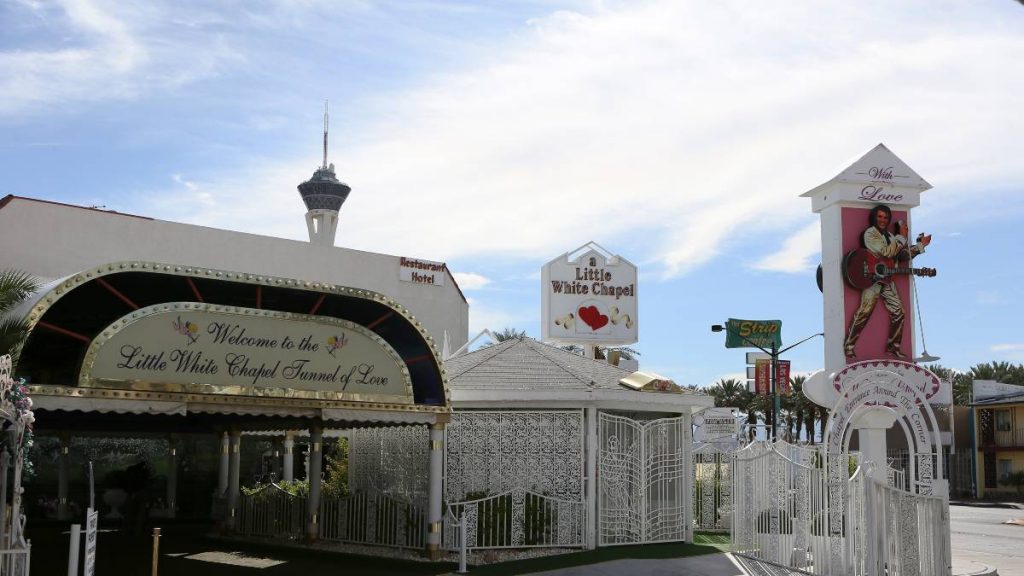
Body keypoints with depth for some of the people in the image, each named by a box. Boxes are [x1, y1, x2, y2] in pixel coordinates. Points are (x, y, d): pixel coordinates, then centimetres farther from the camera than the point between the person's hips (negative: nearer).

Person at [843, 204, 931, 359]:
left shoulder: (889, 235, 19)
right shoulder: (870, 233, -7)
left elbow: (902, 254, 21)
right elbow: (887, 253, -18)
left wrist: (921, 244, 15)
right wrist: (901, 237, -10)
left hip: (887, 279, 8)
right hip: (872, 277, -8)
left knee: (898, 313, 6)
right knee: (864, 312, -17)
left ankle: (892, 346, 18)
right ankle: (849, 346, -12)